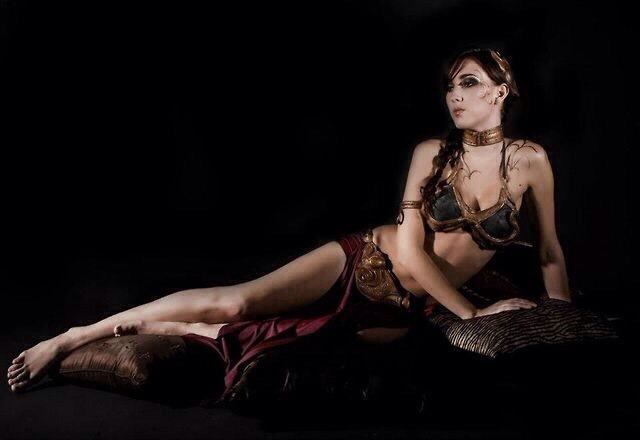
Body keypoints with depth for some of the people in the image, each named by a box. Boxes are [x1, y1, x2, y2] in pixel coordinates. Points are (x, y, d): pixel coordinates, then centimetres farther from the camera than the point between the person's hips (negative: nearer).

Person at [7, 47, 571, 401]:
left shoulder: (530, 161, -3)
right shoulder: (432, 152, -6)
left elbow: (551, 253, 7)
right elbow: (408, 249, -11)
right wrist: (472, 313, -10)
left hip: (402, 313, 1)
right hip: (362, 262, -1)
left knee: (252, 335, -16)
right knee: (236, 303, -20)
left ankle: (156, 329, 8)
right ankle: (71, 338, -6)